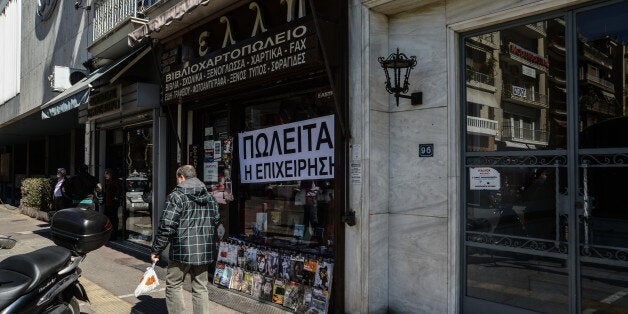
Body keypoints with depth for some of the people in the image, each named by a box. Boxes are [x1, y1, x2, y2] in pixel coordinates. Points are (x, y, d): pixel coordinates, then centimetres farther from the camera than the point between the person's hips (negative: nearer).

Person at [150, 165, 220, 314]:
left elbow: (166, 226, -14)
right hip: (205, 251, 5)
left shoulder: (177, 196, -10)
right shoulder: (209, 197, 9)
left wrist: (156, 250, -6)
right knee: (200, 288, 13)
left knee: (174, 285, 11)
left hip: (182, 251, -5)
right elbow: (216, 219, 15)